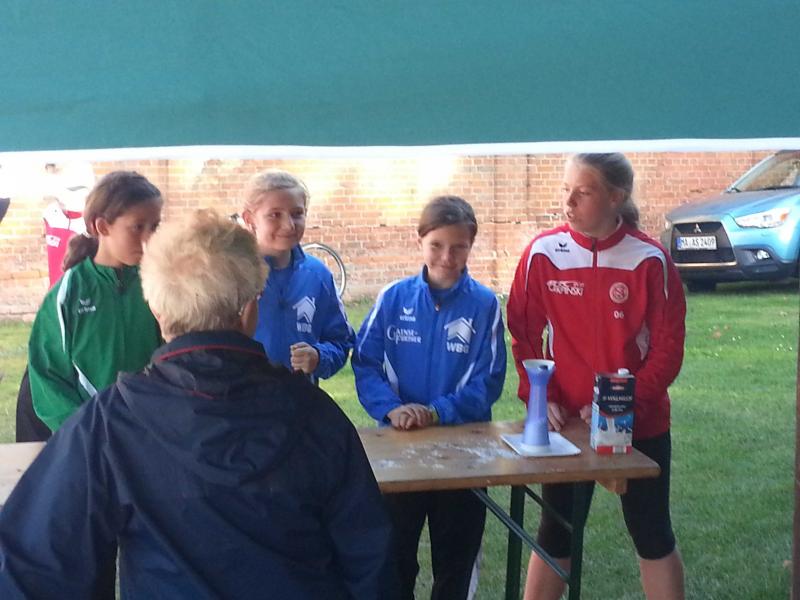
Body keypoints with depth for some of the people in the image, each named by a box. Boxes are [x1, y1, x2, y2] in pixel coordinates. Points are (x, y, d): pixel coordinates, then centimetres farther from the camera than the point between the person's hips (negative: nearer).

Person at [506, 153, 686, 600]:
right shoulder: (543, 253, -7)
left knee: (652, 533, 13)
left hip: (639, 424, -1)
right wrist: (539, 398, -11)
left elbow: (668, 347, -8)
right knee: (557, 531, 13)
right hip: (566, 422, 1)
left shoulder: (650, 260, -11)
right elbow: (524, 335, -1)